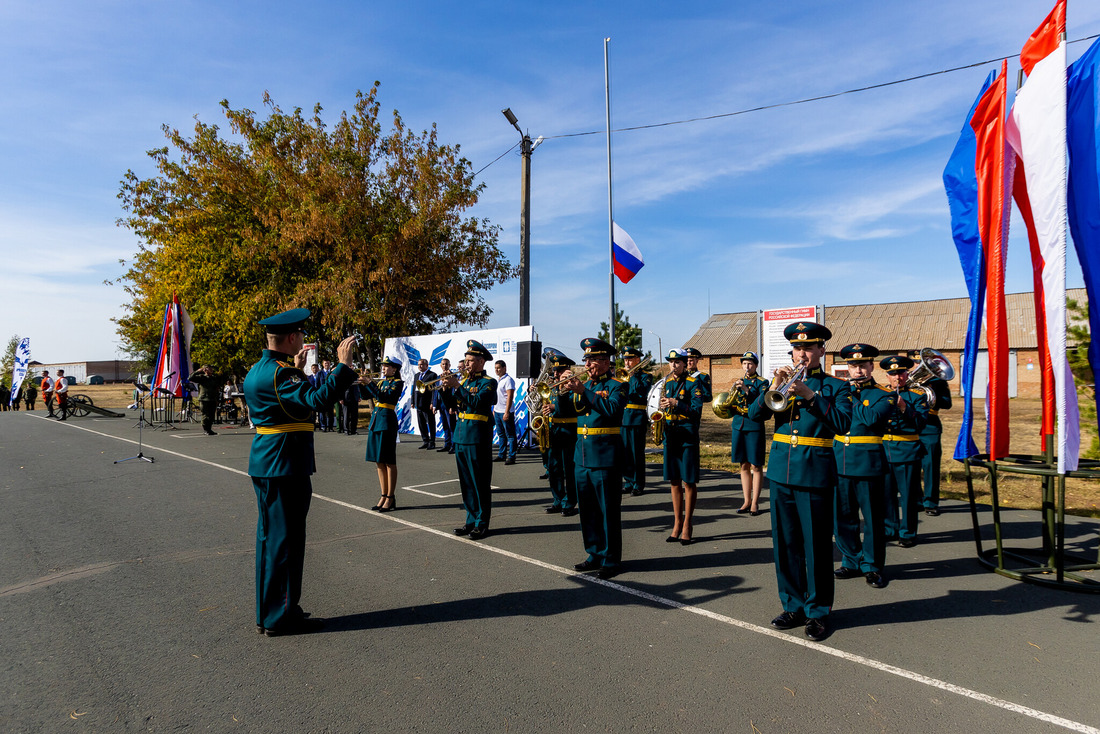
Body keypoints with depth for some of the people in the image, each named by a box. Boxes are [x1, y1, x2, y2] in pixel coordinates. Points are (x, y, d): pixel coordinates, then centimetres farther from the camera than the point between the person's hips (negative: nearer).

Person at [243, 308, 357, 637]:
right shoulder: (279, 373, -20)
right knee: (286, 539, 0)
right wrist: (343, 365, -29)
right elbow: (317, 400, -33)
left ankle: (268, 612, 30)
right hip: (285, 467, -11)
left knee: (271, 538, 18)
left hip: (265, 464, 11)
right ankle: (281, 617, 11)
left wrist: (296, 371, 25)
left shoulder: (257, 370, 12)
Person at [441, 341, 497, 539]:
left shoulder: (488, 382, -6)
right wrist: (446, 387, -5)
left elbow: (477, 402, -21)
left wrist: (456, 386, -21)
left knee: (480, 483, 0)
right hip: (460, 436, 7)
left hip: (477, 438, -7)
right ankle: (471, 520, 23)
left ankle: (482, 524, 8)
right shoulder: (465, 381, 15)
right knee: (466, 483, 13)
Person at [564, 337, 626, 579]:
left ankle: (611, 560, 12)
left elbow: (613, 409, -23)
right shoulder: (584, 384, 14)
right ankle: (595, 555, 27)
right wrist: (569, 391, -9)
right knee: (588, 510, 14)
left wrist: (584, 392, -25)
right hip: (582, 456, 7)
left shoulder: (616, 385, -5)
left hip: (605, 457, -7)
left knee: (608, 511, 0)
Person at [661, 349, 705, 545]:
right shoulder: (667, 383, 13)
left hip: (687, 437, -5)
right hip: (670, 436, 5)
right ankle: (677, 524, 18)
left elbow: (697, 410, -12)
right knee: (674, 481, 10)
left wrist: (676, 404, -21)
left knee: (688, 482, 0)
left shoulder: (693, 384, -4)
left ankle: (687, 526, 8)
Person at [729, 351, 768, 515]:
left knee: (756, 466, 0)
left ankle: (755, 503, 6)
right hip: (738, 426, 5)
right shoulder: (738, 383, 15)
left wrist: (747, 390, -24)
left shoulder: (762, 382, 1)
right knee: (744, 466, 9)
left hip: (754, 426, -5)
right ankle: (747, 501, 16)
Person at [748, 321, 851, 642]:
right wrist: (774, 387, -13)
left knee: (816, 546, 3)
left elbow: (843, 424, -14)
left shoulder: (834, 387, 2)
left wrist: (810, 395, -22)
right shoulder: (784, 383, 12)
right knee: (785, 544, 11)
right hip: (781, 471, 4)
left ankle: (818, 612, 18)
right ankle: (794, 606, 25)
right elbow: (754, 414, 1)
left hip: (815, 475, -4)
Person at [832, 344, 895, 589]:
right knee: (842, 517, 9)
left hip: (868, 463, -4)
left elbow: (871, 417, -20)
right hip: (840, 461, 4)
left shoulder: (883, 395, -1)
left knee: (873, 518, 5)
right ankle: (852, 562, 25)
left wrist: (851, 397, -11)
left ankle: (872, 566, 20)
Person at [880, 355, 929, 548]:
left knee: (908, 494, 2)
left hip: (907, 451, -3)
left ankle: (908, 533, 14)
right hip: (883, 450, 3)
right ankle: (890, 530, 23)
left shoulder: (917, 395, 1)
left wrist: (904, 408, -22)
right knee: (886, 493, 9)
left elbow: (921, 423, -10)